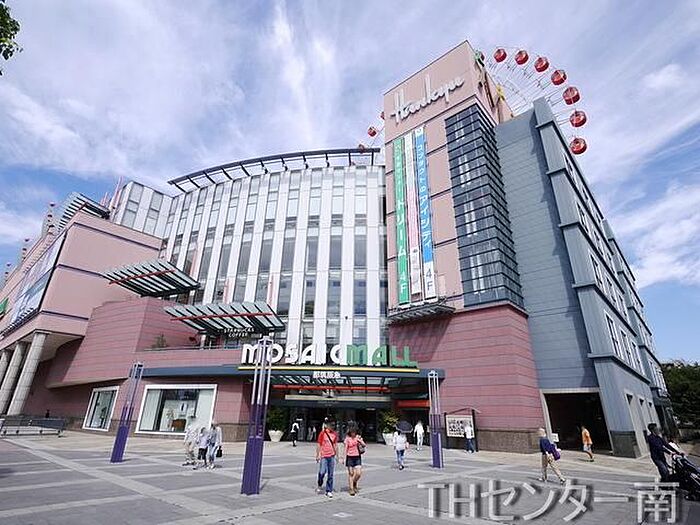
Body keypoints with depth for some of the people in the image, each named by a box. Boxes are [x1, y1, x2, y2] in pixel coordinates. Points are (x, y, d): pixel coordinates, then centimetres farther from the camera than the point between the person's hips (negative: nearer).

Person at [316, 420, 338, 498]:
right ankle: (319, 486, 22)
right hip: (323, 456, -3)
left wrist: (337, 456, 14)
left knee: (330, 475, 5)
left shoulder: (334, 434, 6)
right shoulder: (322, 433, -6)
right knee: (322, 472, -7)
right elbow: (318, 445, -2)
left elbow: (336, 445, 14)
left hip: (332, 456, 4)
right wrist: (317, 456, -4)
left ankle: (329, 491, 16)